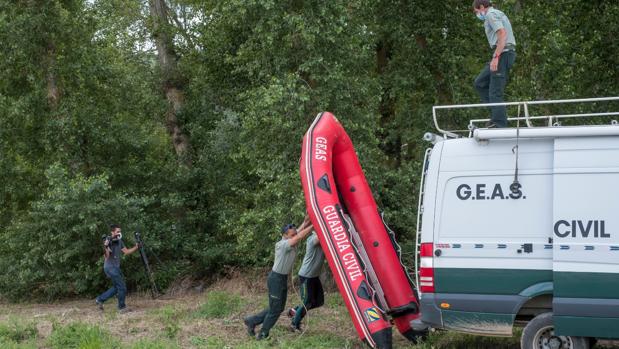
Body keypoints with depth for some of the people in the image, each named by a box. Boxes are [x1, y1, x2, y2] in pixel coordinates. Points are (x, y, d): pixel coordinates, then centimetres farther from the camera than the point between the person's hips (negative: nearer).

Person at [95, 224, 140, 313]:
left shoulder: (119, 241, 7)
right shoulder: (108, 241, -15)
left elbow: (126, 251, 13)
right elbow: (107, 256, -22)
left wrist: (136, 247, 1)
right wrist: (106, 246, -39)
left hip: (116, 267, 9)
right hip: (110, 267, -9)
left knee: (116, 288, 18)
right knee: (122, 288, -5)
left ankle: (100, 299, 25)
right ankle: (122, 307, 8)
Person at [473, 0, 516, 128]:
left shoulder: (491, 14, -6)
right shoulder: (498, 14, 25)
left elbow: (502, 34, -20)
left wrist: (495, 57, -23)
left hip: (502, 54, -10)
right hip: (506, 53, 10)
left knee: (495, 91, -9)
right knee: (480, 82, 13)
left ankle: (499, 124, -10)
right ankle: (498, 113, 8)